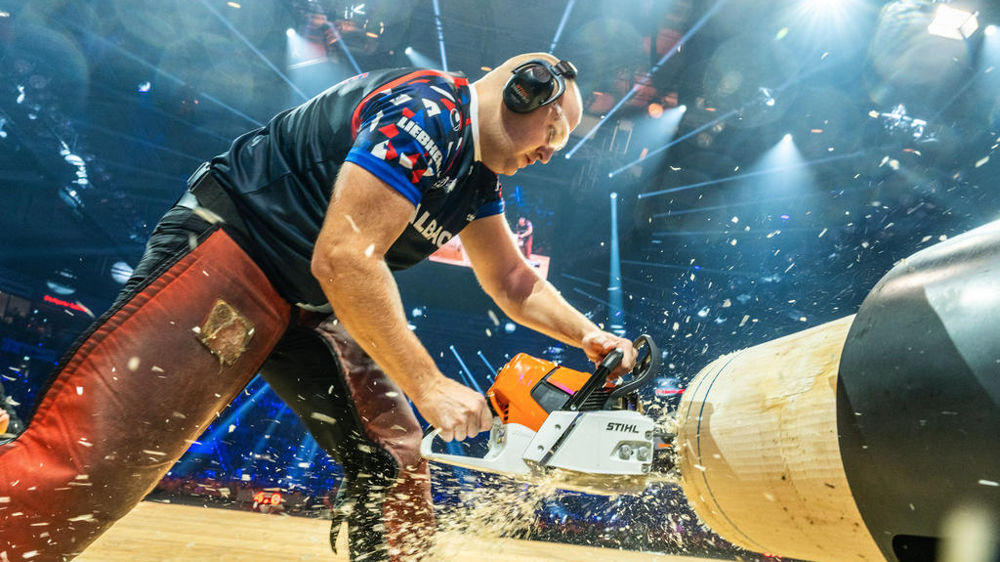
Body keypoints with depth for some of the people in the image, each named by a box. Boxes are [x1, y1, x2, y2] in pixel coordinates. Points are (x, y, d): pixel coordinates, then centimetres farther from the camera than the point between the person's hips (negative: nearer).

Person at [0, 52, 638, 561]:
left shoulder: (478, 176, 11)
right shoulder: (427, 108, -19)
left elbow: (514, 285, 19)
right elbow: (345, 258, -27)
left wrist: (591, 337, 7)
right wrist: (430, 386, -22)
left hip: (313, 306, 10)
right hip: (229, 255, -9)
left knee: (394, 467, 6)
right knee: (83, 460, -18)